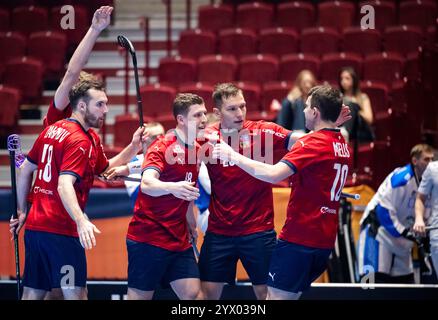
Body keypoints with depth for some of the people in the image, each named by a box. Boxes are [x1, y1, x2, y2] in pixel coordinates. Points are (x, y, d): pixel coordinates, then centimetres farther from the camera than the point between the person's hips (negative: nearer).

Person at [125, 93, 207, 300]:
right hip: (148, 239, -7)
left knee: (193, 294, -1)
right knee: (139, 296, -3)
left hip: (179, 240, 7)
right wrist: (172, 187, -50)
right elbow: (146, 184, -32)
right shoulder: (163, 147, -13)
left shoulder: (196, 149, 10)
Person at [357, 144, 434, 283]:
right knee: (374, 276, -19)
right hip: (378, 228, -9)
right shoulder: (401, 179, -22)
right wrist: (402, 231, -21)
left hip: (400, 236, 9)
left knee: (406, 279, 9)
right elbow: (383, 208, -24)